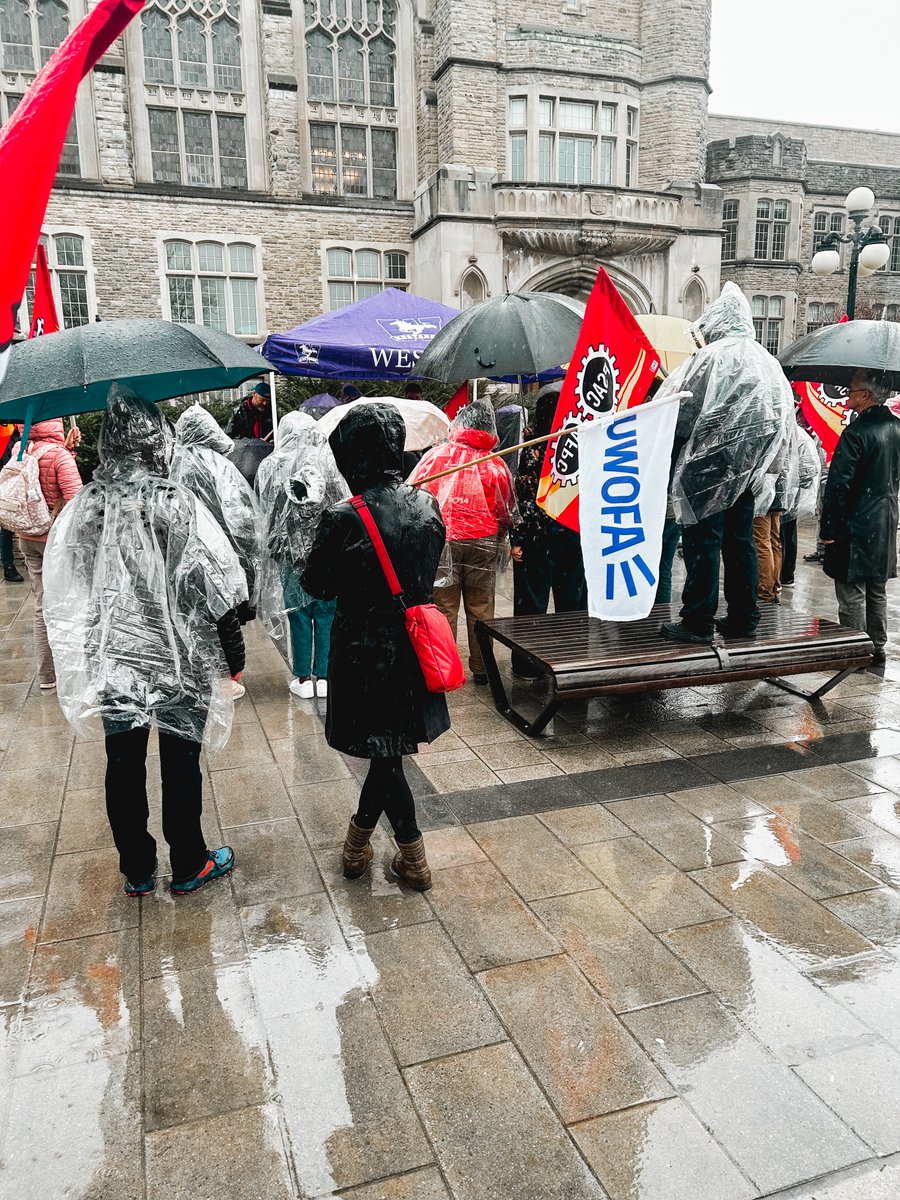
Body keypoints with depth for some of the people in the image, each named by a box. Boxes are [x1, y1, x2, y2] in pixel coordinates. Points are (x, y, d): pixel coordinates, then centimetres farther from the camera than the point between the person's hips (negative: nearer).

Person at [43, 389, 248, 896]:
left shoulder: (83, 507, -4)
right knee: (181, 764, 11)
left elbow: (64, 592, 4)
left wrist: (87, 657, 16)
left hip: (113, 663, 3)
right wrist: (233, 655, -2)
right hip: (180, 661, -3)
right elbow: (217, 587, -14)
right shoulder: (178, 503, -15)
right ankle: (189, 867, 27)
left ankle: (138, 871, 31)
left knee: (123, 766, 16)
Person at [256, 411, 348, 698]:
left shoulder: (271, 467, -4)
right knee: (326, 614, 9)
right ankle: (324, 676, 15)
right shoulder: (330, 462, -5)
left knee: (298, 615, 9)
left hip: (290, 552, 0)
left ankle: (303, 678, 16)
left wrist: (272, 547, 14)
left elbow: (263, 511, 2)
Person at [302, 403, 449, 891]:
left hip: (365, 652, -5)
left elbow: (318, 586, -9)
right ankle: (360, 836, 37)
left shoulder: (343, 520, -22)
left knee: (385, 755, 12)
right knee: (388, 748, 19)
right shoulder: (425, 504, -6)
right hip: (413, 644, 5)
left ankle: (413, 858, 27)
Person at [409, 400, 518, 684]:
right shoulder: (496, 464, 1)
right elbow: (508, 513, 7)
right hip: (483, 543, 1)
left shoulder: (437, 454, -2)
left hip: (442, 541, -1)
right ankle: (481, 668, 20)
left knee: (443, 607, 6)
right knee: (481, 608, 11)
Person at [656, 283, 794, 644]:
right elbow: (783, 416, 14)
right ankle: (743, 618, 18)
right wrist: (761, 463, 19)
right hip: (748, 468, 7)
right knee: (740, 543, 12)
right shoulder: (768, 362, 12)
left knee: (702, 543, -3)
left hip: (709, 464, -7)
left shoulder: (712, 356, -10)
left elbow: (679, 408, -9)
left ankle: (698, 621, 0)